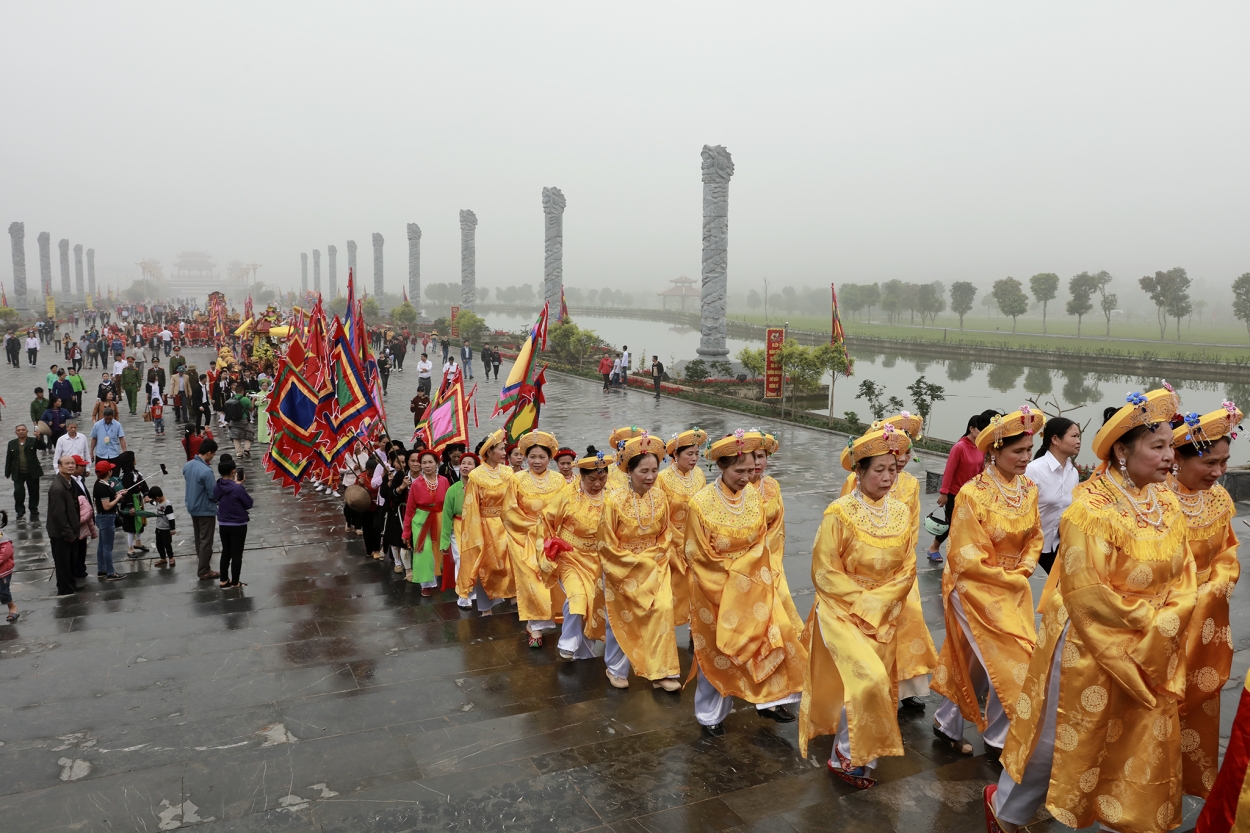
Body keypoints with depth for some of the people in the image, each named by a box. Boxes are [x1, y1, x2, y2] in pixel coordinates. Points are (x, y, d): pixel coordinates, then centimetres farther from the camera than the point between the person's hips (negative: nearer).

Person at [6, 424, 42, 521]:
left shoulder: (33, 441, -1)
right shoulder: (12, 443, 6)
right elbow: (9, 459, 9)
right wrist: (7, 472, 7)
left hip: (32, 472, -1)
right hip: (18, 473, 1)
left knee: (34, 493, 7)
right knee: (18, 492, -12)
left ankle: (34, 512, 22)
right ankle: (20, 511, 7)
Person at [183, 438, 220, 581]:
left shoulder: (187, 465, -2)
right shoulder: (206, 471, -28)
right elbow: (213, 493, -22)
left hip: (192, 508, 8)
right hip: (206, 510, -8)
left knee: (198, 539, 21)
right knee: (206, 541, 2)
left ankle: (202, 565, 34)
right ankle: (204, 571, 9)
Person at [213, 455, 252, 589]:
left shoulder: (216, 487, -6)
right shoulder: (237, 488, -23)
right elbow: (249, 504, -13)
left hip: (223, 525, 6)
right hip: (238, 525, -6)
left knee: (226, 552, 18)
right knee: (237, 554, 5)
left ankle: (224, 581, 25)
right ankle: (235, 583, 13)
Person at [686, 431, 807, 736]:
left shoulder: (753, 496, -5)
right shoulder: (701, 504, -19)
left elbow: (761, 542, 5)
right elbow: (697, 555, -12)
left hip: (752, 585, 4)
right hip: (715, 588, -4)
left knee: (774, 633, -5)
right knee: (716, 650, 8)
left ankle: (769, 700, 14)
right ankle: (711, 714, 26)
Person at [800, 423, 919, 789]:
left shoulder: (902, 513, 0)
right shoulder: (839, 513, -13)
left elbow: (907, 570, 4)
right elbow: (824, 572, -11)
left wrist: (879, 601, -10)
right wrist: (861, 600, -15)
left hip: (886, 615, 5)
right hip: (843, 610, -5)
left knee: (879, 686, 6)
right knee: (868, 679, -19)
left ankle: (853, 758, 24)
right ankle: (847, 755, 3)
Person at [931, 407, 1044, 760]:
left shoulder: (1029, 490, -1)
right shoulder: (973, 494, -21)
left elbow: (1035, 536, 11)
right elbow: (967, 558, -18)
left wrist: (1025, 570, -5)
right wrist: (1010, 580, -12)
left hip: (1014, 588, 6)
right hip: (977, 588, -6)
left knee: (981, 665, 14)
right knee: (1009, 663, -3)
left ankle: (948, 722, 33)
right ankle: (997, 738, 20)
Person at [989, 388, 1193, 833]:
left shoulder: (1167, 503, 2)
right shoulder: (1092, 508, -21)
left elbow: (1184, 576, 4)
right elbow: (1088, 593, -22)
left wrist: (1164, 625, -10)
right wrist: (1145, 623, -14)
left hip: (1151, 653, 6)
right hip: (1091, 646, -6)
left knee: (1143, 747, 15)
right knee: (1061, 739, 9)